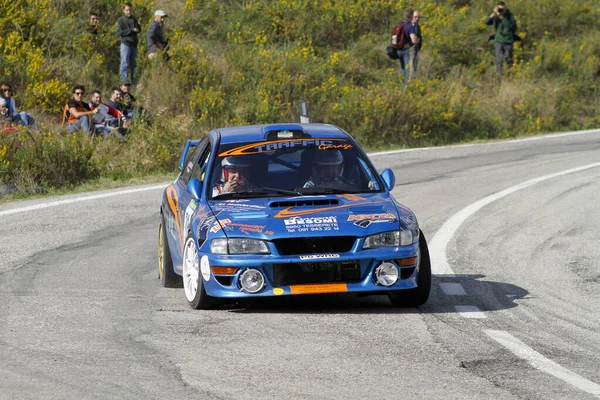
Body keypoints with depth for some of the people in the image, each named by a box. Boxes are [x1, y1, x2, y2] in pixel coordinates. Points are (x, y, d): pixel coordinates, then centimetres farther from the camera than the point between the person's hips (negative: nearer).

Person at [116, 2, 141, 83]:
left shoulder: (134, 19, 15)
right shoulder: (121, 20, 0)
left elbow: (139, 30, 6)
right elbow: (119, 31, -10)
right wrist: (131, 30, -12)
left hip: (134, 44, 5)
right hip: (125, 44, -5)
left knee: (133, 64, 8)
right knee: (125, 63, -9)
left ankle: (132, 80, 14)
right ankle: (123, 80, -10)